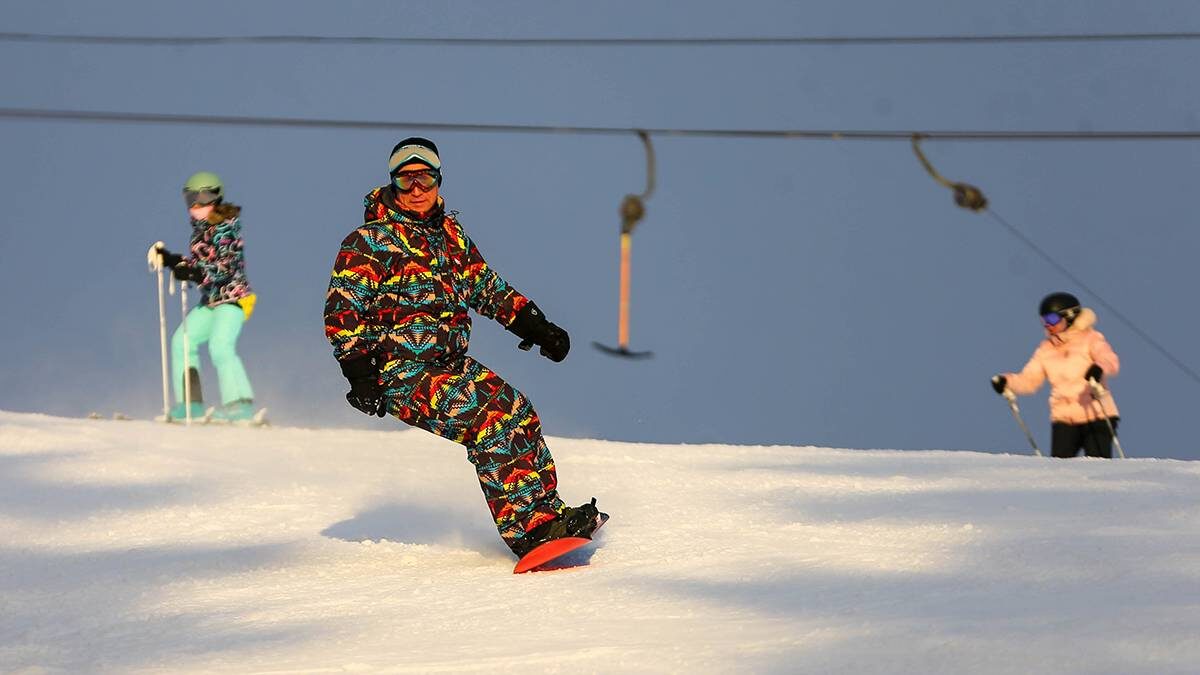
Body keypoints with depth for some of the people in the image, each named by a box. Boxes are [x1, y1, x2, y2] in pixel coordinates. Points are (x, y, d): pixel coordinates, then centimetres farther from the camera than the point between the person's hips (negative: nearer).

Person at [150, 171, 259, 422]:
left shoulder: (227, 227, -14)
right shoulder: (200, 228, 11)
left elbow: (226, 268, -23)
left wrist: (192, 273, -34)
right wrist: (170, 259, 4)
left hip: (232, 297, -9)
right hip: (209, 300, 9)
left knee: (220, 345, -24)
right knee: (182, 341, 2)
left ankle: (239, 404, -24)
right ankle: (191, 403, 5)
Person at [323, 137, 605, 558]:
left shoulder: (450, 233, 16)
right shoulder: (369, 242, -4)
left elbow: (487, 288, 24)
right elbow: (341, 311, -9)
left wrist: (534, 326, 14)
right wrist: (358, 369, -19)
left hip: (451, 364, 7)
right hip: (401, 373, -7)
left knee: (518, 411, -7)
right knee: (489, 420, -24)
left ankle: (546, 510, -1)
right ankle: (525, 530, -26)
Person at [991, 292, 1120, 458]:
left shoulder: (1090, 339, -1)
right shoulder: (1046, 349, 14)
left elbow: (1110, 360, -17)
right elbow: (1029, 380, 10)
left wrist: (1099, 368, -41)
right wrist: (1006, 381, -10)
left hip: (1096, 416, -4)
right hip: (1063, 419, 4)